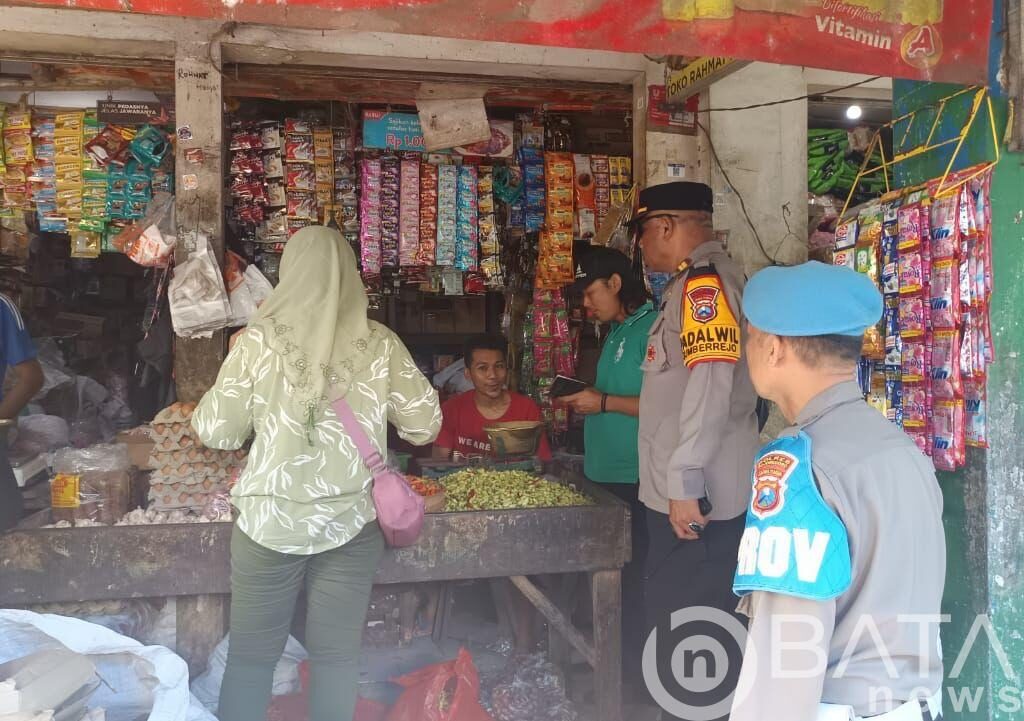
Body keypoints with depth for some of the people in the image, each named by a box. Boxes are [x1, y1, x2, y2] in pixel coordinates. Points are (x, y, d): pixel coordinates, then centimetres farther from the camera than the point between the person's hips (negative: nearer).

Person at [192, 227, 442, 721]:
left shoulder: (259, 340, -9)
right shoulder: (380, 345, -6)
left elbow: (216, 432, -2)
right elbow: (425, 426, 1)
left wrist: (210, 404, 18)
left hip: (268, 524, 0)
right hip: (349, 526, 1)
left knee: (250, 657, 15)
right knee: (337, 657, 14)